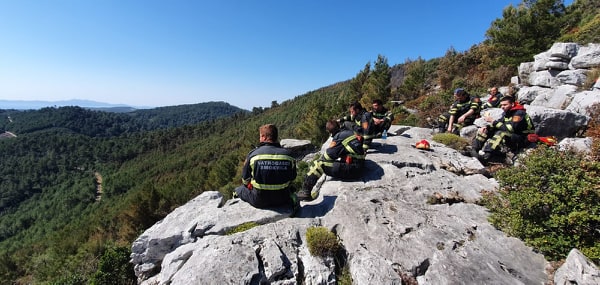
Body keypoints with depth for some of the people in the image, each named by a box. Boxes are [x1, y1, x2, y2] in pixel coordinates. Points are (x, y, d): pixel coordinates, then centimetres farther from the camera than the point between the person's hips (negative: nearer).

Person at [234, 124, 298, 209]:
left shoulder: (253, 154, -10)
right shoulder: (288, 155, -5)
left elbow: (245, 180, 1)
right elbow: (292, 178, 7)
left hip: (259, 201, 2)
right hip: (282, 199, -1)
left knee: (238, 190, 29)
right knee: (290, 189, 33)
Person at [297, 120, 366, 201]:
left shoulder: (339, 137, -12)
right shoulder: (350, 132, 12)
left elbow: (328, 156, -7)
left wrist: (320, 159, 13)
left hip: (352, 169, -9)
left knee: (318, 165, -11)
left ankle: (306, 192, -3)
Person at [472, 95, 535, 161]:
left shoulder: (519, 113, -19)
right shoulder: (507, 112, 6)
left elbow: (510, 129, -30)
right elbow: (500, 123, 9)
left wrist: (493, 121, -29)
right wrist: (487, 127, -11)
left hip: (522, 139, -9)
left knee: (501, 133, -39)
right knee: (483, 130, -2)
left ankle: (486, 154, -48)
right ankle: (474, 150, -16)